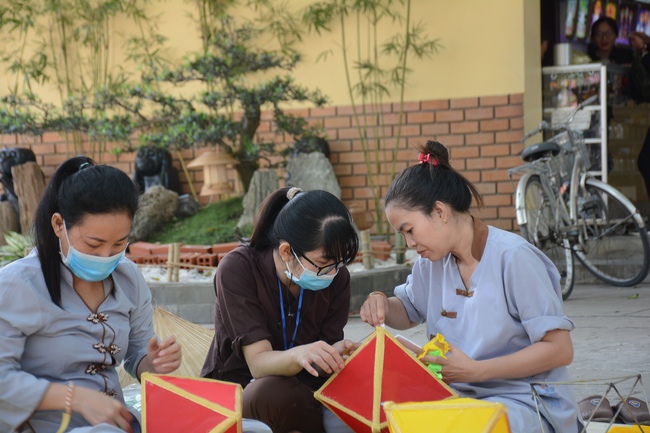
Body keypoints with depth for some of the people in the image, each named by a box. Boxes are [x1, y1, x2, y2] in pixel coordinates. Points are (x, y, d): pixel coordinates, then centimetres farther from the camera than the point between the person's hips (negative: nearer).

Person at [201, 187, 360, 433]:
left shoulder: (337, 277, -8)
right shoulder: (237, 269, -18)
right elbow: (258, 363, -25)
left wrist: (335, 355, -31)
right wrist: (298, 355, -47)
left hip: (301, 392, 2)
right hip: (237, 393, -2)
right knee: (273, 391, -37)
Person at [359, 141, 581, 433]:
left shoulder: (512, 258, -16)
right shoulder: (433, 261, 6)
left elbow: (560, 349, -16)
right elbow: (408, 313, 26)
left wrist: (474, 371, -19)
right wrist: (382, 305, 1)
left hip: (524, 401, -6)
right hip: (461, 395, 6)